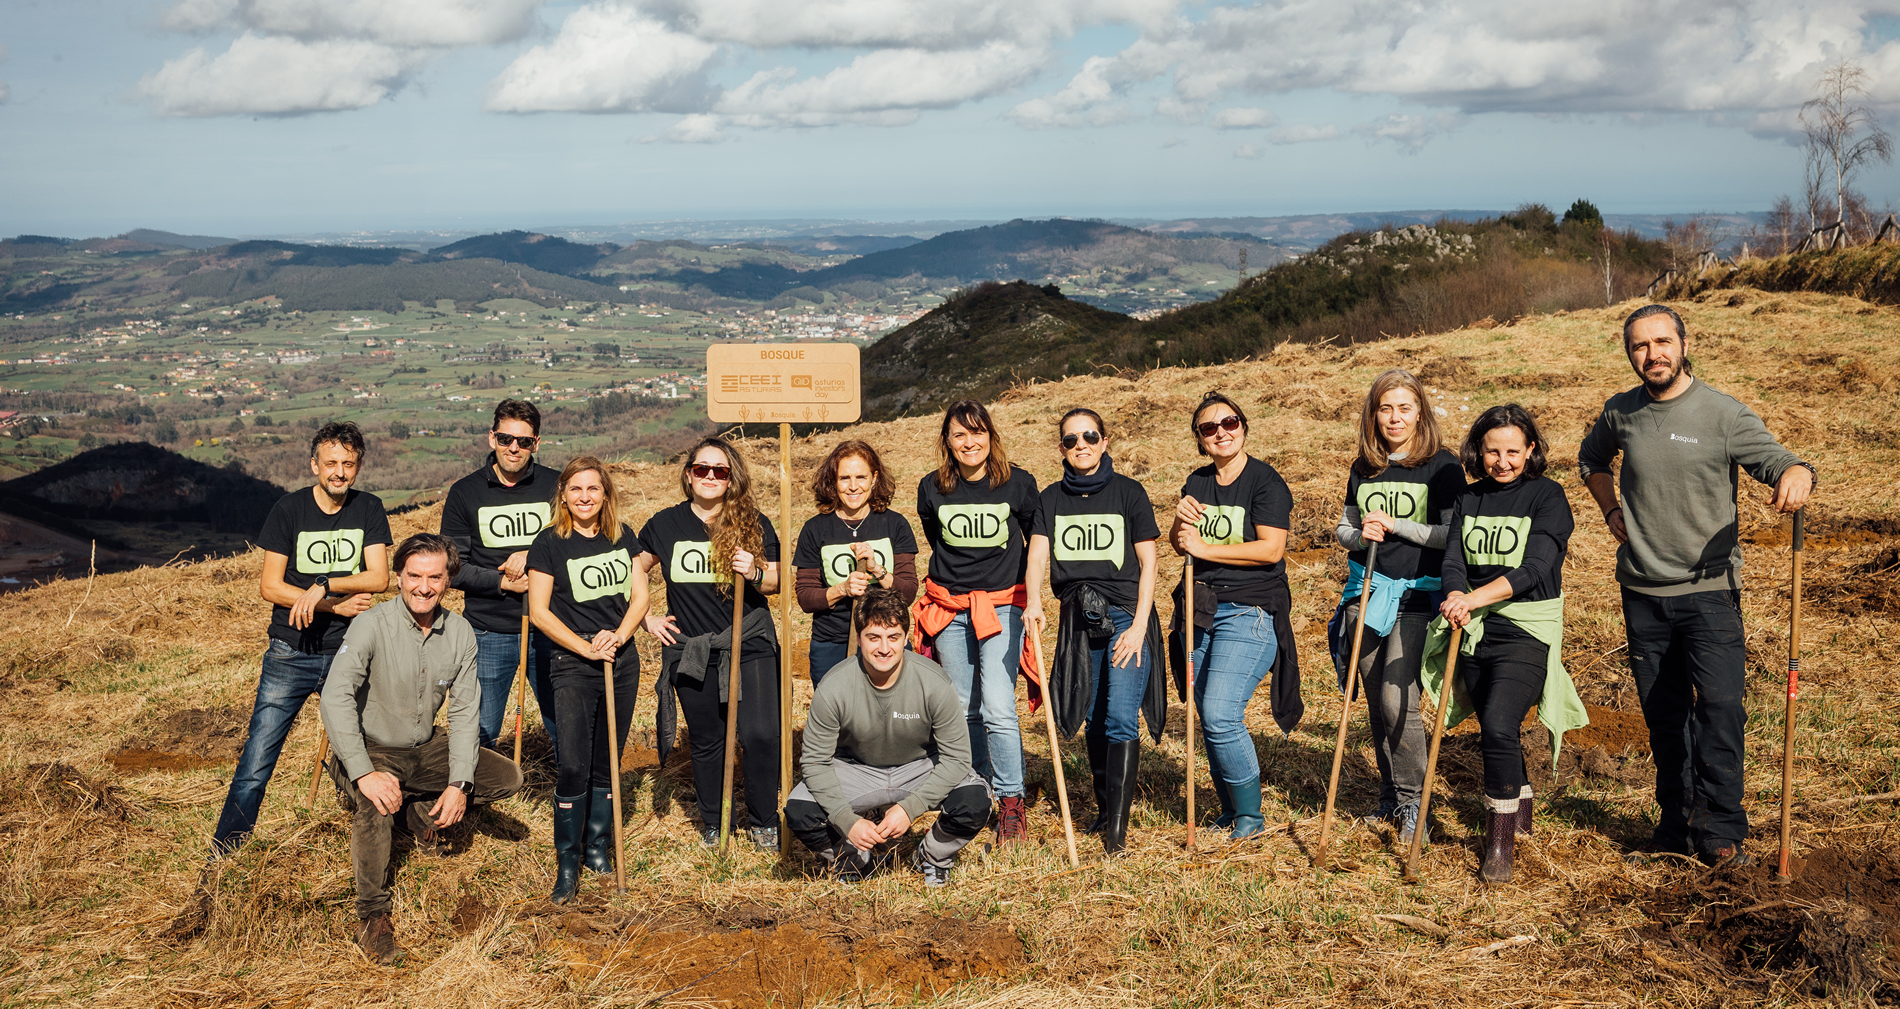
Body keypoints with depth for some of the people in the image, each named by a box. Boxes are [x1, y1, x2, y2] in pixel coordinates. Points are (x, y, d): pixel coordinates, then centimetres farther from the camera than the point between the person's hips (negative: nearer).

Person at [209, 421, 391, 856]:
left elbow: (379, 578, -6)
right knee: (254, 767, -5)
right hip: (291, 656, -2)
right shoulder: (289, 509, -3)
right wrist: (338, 605, -12)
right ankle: (220, 862, 5)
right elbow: (270, 586, -6)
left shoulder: (368, 509, 3)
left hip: (348, 653, 2)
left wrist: (324, 585, -21)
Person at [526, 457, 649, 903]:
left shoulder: (622, 536, 6)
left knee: (607, 763, 11)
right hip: (573, 669, -4)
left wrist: (619, 635, -10)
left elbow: (640, 595, 8)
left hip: (623, 665, 4)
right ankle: (567, 863, 5)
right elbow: (539, 611, -7)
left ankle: (598, 847, 25)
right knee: (572, 766, -7)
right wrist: (585, 647, -13)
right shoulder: (549, 543, -6)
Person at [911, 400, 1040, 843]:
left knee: (997, 709, -14)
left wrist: (1028, 592, 7)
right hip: (950, 607, 3)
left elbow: (1037, 541, 8)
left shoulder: (1018, 484, -6)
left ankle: (1011, 802, -2)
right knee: (964, 709, 10)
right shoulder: (931, 489, 1)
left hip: (1003, 605, -3)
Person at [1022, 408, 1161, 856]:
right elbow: (1038, 555, -2)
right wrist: (1034, 602, -22)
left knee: (1121, 717, -14)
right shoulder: (1051, 498, 9)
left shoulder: (1128, 492, 0)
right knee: (1094, 720, 10)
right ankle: (1105, 808, 26)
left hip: (1125, 613, -4)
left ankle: (1116, 828, -12)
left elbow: (1148, 563, -1)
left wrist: (1139, 626, -10)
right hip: (1079, 618, 4)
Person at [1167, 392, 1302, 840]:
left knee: (1220, 715, -17)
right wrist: (1182, 521, -8)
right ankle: (1229, 813, 23)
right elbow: (1179, 543, 15)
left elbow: (1271, 549, -17)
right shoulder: (1198, 483, 12)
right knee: (1209, 719, 9)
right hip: (1202, 609, 7)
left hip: (1250, 612, -7)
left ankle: (1251, 818, -3)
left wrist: (1204, 548, -15)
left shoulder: (1266, 482, -8)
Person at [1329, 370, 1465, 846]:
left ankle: (1412, 801, 2)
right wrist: (1359, 535, -6)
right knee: (1376, 702, 8)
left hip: (1416, 597, -5)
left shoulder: (1442, 467, -4)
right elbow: (1343, 527, 16)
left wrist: (1394, 525, -15)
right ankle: (1389, 796, 22)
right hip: (1366, 592, 5)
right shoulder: (1363, 469, 10)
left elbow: (1454, 535, -9)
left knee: (1396, 699, -14)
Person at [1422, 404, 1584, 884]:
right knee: (1495, 731, 13)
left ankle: (1500, 845, -10)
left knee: (1498, 725, -20)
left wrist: (1476, 596, -27)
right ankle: (1520, 818, 36)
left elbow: (1533, 569, -16)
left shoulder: (1547, 495, -5)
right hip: (1475, 630, 5)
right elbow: (1453, 561, 1)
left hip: (1527, 629, -5)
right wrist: (1456, 598, -22)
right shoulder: (1468, 499, 10)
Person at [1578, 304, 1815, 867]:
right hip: (1643, 592, 4)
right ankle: (1676, 824, 22)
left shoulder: (1723, 414, -8)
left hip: (1709, 591, -4)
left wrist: (1796, 474, -38)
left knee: (1720, 705, -14)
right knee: (1663, 714, 11)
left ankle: (1721, 832, -5)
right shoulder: (1619, 414, 5)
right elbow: (1592, 459, 25)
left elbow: (1776, 460, -15)